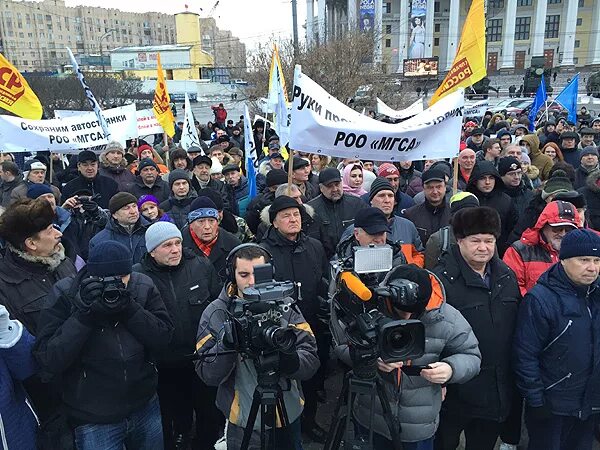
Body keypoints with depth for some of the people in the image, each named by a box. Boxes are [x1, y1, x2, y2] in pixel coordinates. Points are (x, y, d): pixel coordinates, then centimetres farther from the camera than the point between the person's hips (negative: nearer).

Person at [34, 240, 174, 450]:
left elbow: (163, 338, -12)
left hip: (146, 408, 3)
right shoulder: (64, 295, -14)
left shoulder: (143, 286, -7)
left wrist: (129, 307, -25)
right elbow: (47, 360, -18)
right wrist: (84, 313, -29)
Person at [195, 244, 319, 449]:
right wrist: (227, 343, -30)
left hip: (289, 417, 2)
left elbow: (311, 362, -11)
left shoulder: (286, 306, -7)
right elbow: (207, 375, -14)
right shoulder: (215, 313, -10)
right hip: (244, 424, -2)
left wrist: (290, 359, -31)